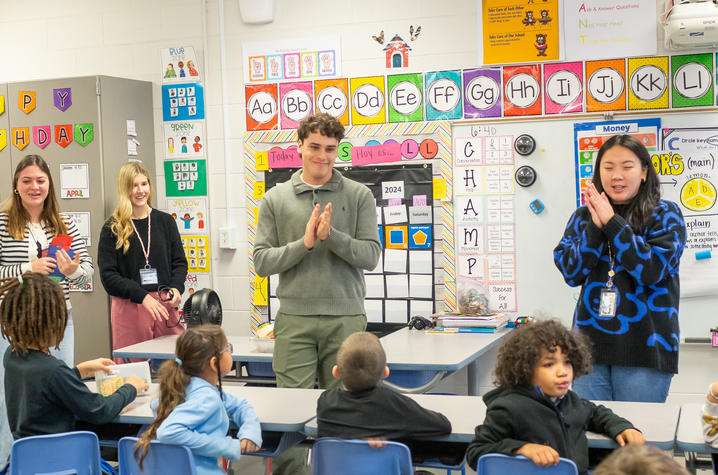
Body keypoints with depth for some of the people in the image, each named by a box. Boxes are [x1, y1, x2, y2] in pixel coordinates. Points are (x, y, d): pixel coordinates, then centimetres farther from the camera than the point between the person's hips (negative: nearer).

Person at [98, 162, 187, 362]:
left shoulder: (165, 221, 11)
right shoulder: (112, 228, 2)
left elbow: (180, 261, 14)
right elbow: (108, 275, -3)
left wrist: (176, 288, -7)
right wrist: (143, 297, -15)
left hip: (165, 305, 3)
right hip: (129, 308, -2)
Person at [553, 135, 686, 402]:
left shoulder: (664, 215, 0)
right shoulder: (584, 216, 10)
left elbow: (653, 269, -13)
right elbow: (571, 273, 0)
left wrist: (611, 222, -15)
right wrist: (595, 226, -12)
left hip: (644, 349, -3)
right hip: (590, 346, 3)